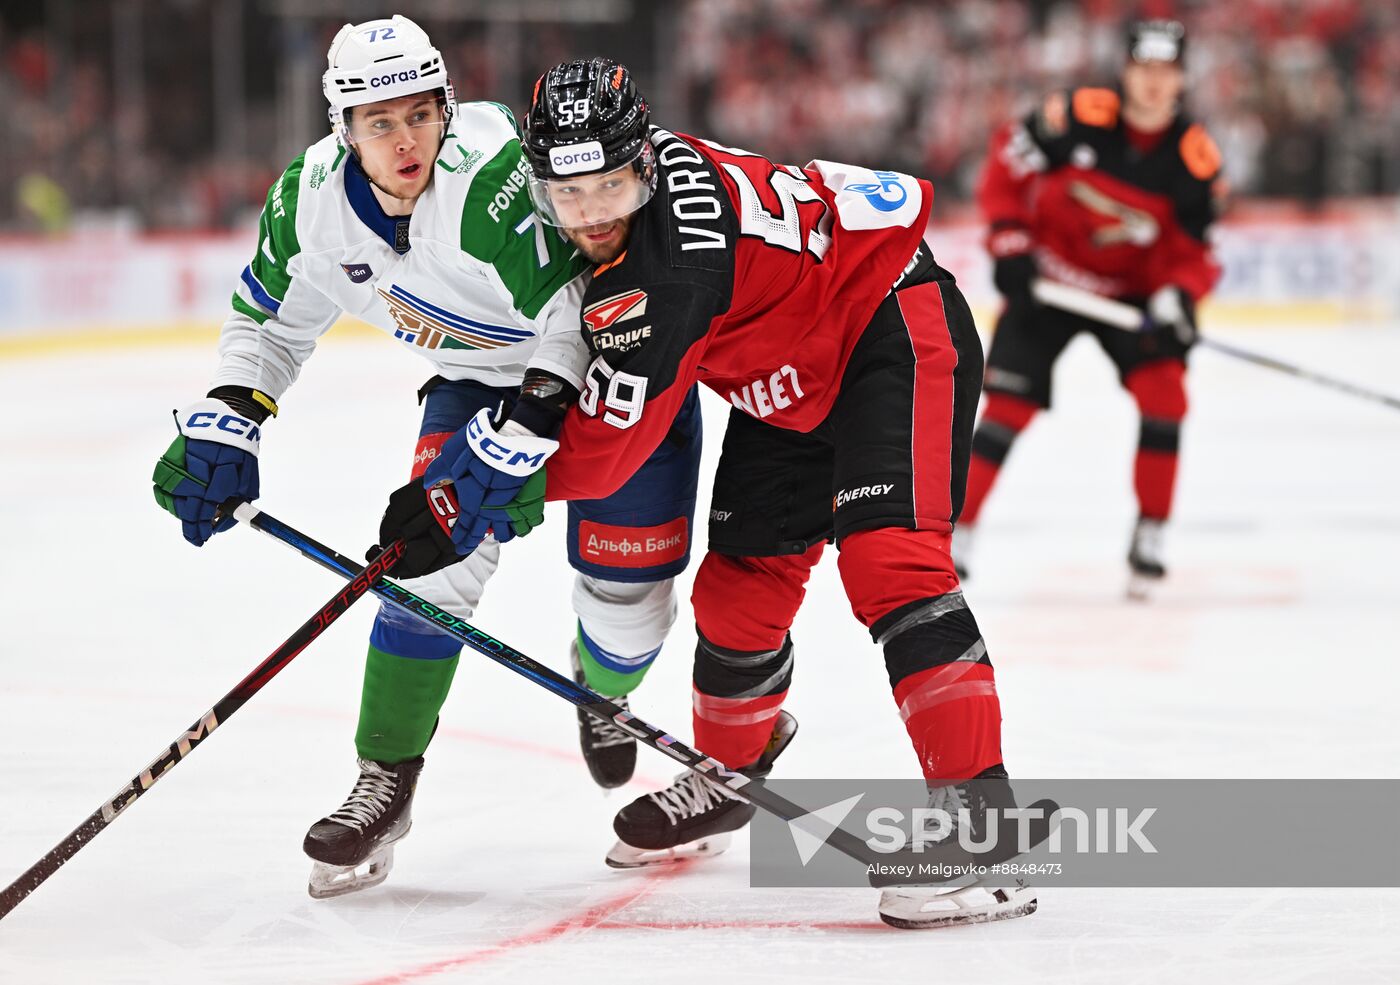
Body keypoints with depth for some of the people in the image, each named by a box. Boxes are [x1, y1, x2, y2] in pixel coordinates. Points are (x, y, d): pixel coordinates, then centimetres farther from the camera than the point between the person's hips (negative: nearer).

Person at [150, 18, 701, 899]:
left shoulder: (495, 172, -36)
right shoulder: (313, 201, -16)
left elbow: (578, 310, -35)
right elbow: (271, 322, 2)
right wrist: (223, 425, -11)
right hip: (480, 378, 4)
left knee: (626, 590, -3)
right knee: (436, 560, -14)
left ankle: (603, 697, 33)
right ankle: (387, 777, -5)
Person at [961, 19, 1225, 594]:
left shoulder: (1196, 159, -12)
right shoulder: (1079, 116, -19)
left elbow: (1192, 254, -8)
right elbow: (1006, 161, -7)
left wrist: (1176, 298, -28)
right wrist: (1009, 241, -13)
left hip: (1129, 290, 2)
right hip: (1047, 280, -2)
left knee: (1164, 390, -17)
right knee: (1009, 404, -8)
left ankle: (1150, 538, -5)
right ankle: (958, 531, 3)